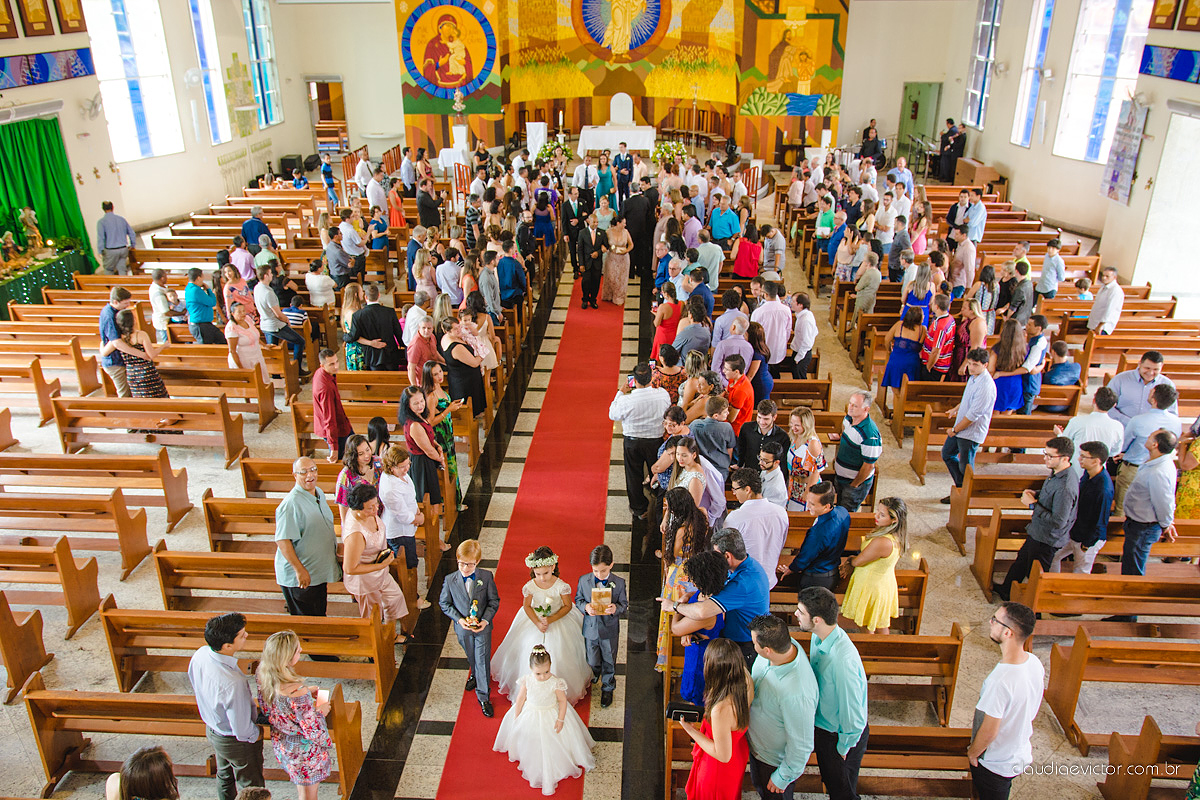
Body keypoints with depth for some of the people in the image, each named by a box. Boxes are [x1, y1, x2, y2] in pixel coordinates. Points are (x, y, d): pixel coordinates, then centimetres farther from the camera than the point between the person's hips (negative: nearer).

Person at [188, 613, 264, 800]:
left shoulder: (200, 654, -21)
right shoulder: (232, 683, -44)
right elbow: (242, 730, -32)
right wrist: (256, 734, -10)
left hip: (212, 729, 7)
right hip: (237, 742, -7)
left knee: (224, 776, 34)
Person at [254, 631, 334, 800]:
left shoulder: (262, 674, -18)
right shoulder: (297, 692, -40)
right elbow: (313, 732, -28)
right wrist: (321, 711, -11)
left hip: (281, 742, 7)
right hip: (305, 751, -7)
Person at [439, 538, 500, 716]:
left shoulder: (486, 577, -17)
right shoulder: (450, 580, -15)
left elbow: (494, 601, -7)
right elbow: (444, 603, -4)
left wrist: (485, 620, -18)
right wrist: (459, 619, -15)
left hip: (482, 627, -2)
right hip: (463, 628, 2)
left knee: (483, 659, 2)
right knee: (471, 656, 24)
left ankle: (483, 696, 16)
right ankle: (475, 675, 55)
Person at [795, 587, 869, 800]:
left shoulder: (842, 660, -40)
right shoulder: (818, 638, -13)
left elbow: (854, 717, -29)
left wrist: (843, 748, -13)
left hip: (840, 735, -7)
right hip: (823, 725, 7)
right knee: (830, 781, 29)